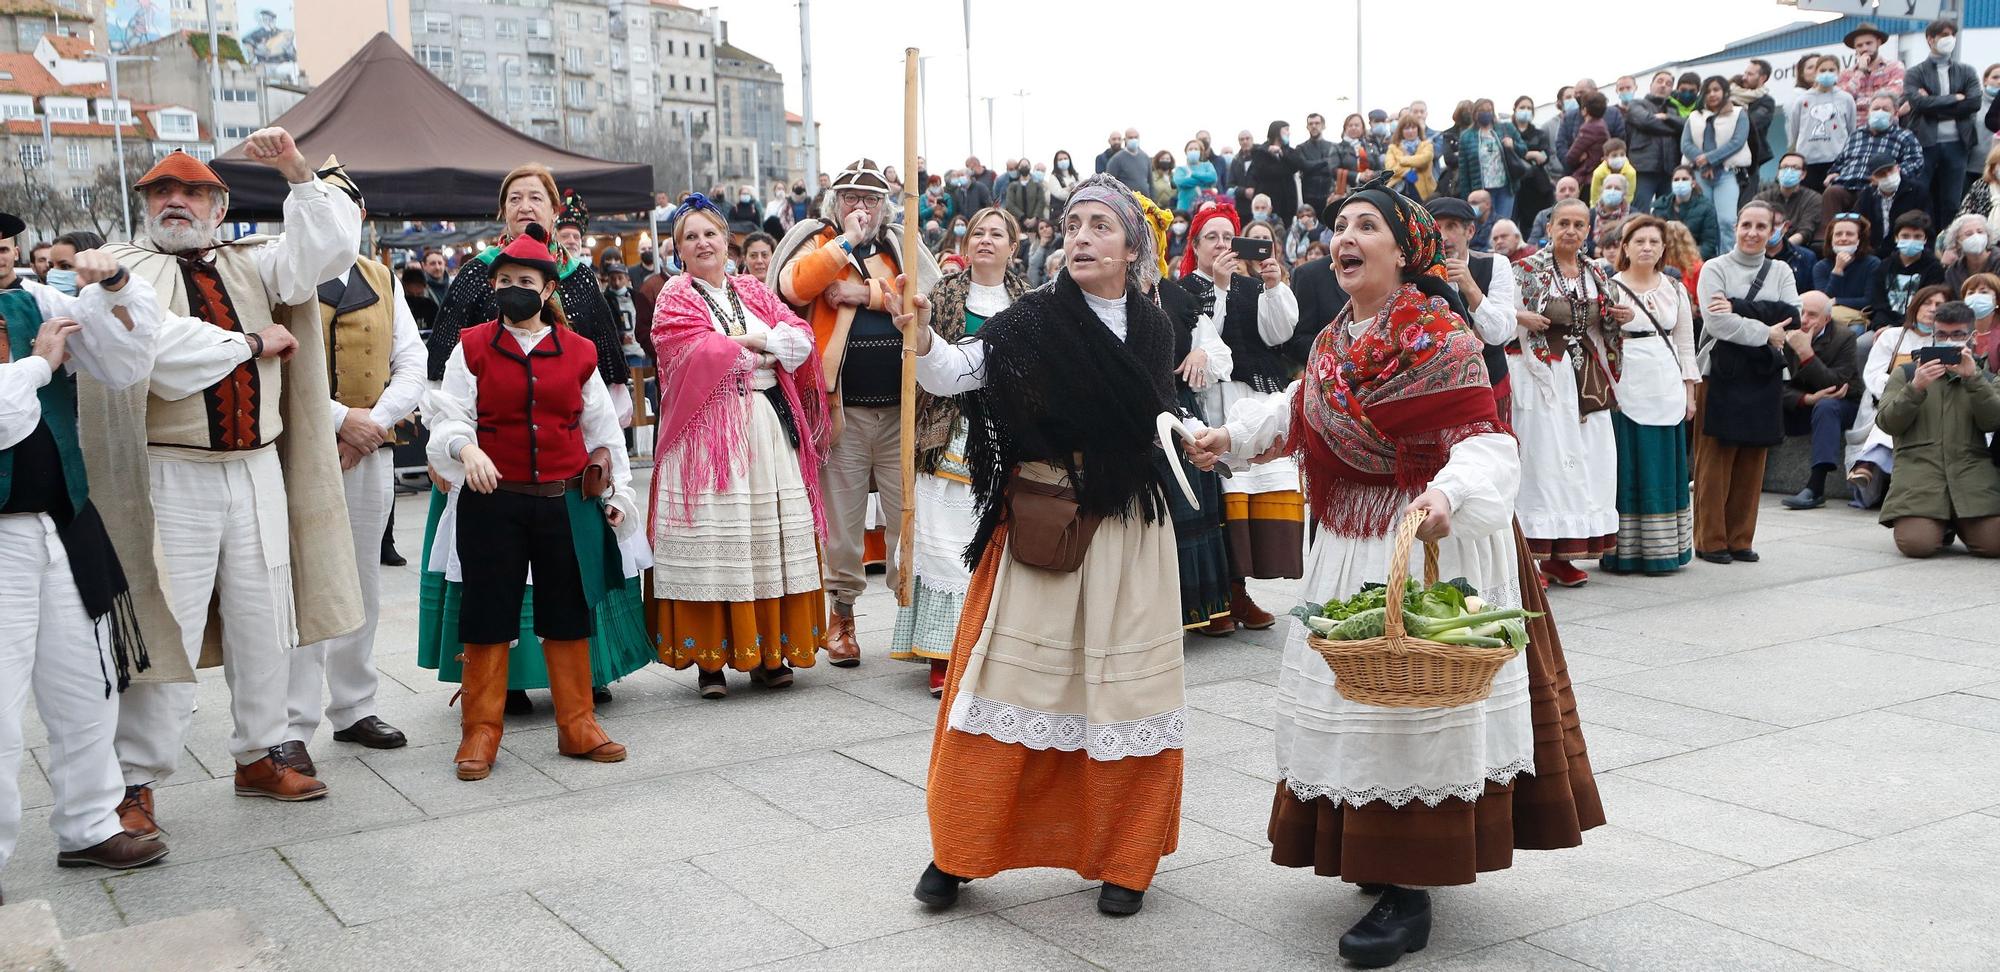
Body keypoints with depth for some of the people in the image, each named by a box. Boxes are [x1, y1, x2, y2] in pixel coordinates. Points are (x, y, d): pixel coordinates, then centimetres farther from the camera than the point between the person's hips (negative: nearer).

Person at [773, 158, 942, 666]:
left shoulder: (900, 248, 14)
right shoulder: (817, 244, 8)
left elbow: (930, 297, -3)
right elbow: (794, 285, -14)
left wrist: (869, 293, -9)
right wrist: (847, 240, -13)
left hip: (901, 410, 2)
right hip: (841, 410, -1)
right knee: (842, 520, 6)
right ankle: (842, 613, 19)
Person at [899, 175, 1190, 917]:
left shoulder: (1153, 329, 6)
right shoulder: (1032, 320, -4)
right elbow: (954, 373, -16)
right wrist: (920, 336, -32)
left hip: (1125, 528, 2)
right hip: (1038, 522, -2)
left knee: (1123, 687, 6)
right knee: (1010, 674, 0)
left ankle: (1123, 859, 22)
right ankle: (960, 850, 15)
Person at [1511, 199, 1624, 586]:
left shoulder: (1596, 274, 14)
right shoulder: (1527, 270, -3)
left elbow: (1606, 328, 25)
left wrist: (1623, 317, 5)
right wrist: (1521, 317, -21)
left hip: (1586, 380, 6)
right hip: (1542, 376, -6)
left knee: (1587, 460, 5)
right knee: (1542, 457, -8)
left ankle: (1560, 557, 13)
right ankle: (1527, 557, -4)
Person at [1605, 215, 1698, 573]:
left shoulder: (1675, 289, 12)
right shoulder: (1610, 288, -1)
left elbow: (1685, 342, 15)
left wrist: (1689, 391, 11)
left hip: (1666, 389, 4)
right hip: (1625, 389, -4)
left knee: (1665, 471, 6)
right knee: (1627, 469, -2)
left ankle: (1662, 550, 14)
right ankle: (1624, 552, 3)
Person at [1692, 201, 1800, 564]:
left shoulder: (1781, 272, 13)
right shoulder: (1715, 269, 1)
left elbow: (1793, 315, -6)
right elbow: (1718, 323, -12)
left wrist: (1738, 308, -14)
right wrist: (1766, 332, -9)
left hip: (1763, 376, 4)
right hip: (1720, 373, -4)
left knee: (1751, 463, 6)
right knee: (1714, 462, -2)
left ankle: (1740, 539, 14)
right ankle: (1710, 540, 5)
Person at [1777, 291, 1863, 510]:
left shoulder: (1844, 337, -14)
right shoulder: (1788, 337, -7)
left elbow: (1834, 385, -26)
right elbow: (1783, 387, -10)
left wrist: (1805, 352, -34)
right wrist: (1808, 399, -29)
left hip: (1844, 407, -3)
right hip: (1801, 408, 4)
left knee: (1826, 406, -37)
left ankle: (1815, 488, -45)